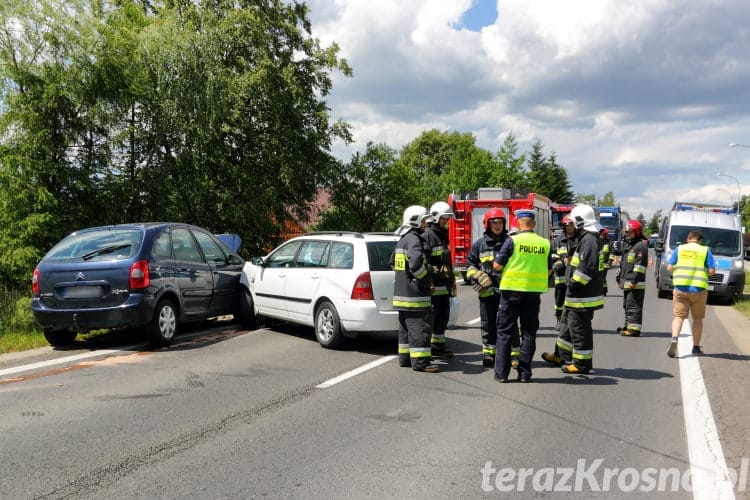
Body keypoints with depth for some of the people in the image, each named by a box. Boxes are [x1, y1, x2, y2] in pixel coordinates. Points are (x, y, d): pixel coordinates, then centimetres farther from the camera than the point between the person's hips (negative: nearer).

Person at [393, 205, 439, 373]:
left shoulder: (402, 240, 17)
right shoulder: (414, 240, -15)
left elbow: (394, 263, 26)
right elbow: (416, 263, -30)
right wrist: (427, 279, -16)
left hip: (401, 290, 11)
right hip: (414, 292, -11)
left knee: (406, 326, 17)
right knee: (420, 326, -8)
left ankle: (404, 357, 23)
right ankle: (420, 361, -9)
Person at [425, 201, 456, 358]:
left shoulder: (443, 236, 20)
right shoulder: (428, 235, -11)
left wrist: (452, 280, 25)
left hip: (444, 286, 10)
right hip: (433, 286, -10)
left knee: (443, 316, 14)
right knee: (430, 316, -7)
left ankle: (438, 347, 23)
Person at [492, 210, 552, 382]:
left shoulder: (512, 241, -9)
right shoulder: (544, 243, 2)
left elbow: (497, 265, -7)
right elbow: (549, 271, 11)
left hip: (512, 290, -3)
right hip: (534, 292, 3)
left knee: (505, 332, 5)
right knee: (529, 332, 12)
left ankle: (501, 372, 6)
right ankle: (524, 373, 14)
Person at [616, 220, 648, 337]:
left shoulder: (641, 246, -11)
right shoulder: (627, 245, 21)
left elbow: (640, 264, -18)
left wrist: (634, 279, -22)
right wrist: (619, 277, 22)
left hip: (635, 284, -10)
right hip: (627, 282, 10)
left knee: (633, 306, -10)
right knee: (627, 305, 17)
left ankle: (634, 329, -10)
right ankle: (628, 326, 26)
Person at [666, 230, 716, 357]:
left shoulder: (679, 249, 8)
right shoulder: (705, 250, 5)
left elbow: (669, 267, 2)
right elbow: (712, 270, -1)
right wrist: (702, 272, 18)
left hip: (680, 287, 0)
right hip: (699, 288, 0)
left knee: (678, 316, 1)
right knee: (697, 318, 12)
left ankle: (674, 338, -24)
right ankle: (696, 347, 19)